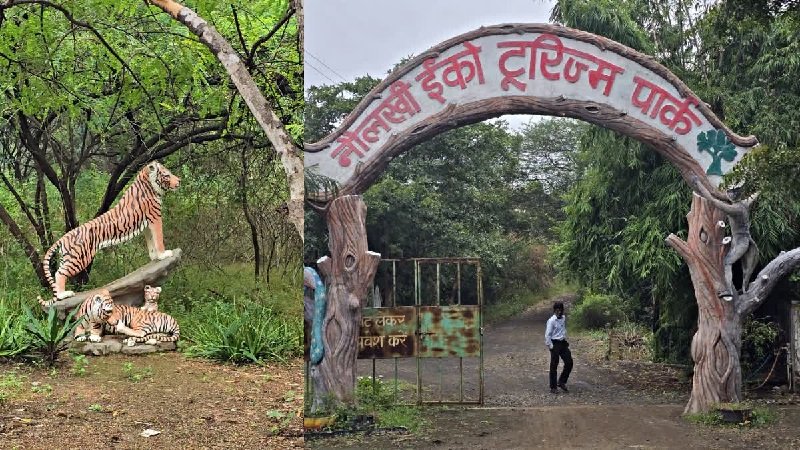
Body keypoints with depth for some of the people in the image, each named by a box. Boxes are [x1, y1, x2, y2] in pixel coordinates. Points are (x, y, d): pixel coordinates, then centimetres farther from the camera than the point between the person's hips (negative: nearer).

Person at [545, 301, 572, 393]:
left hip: (563, 343, 7)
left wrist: (565, 341, 17)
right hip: (555, 344, -7)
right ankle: (553, 387, 11)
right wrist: (551, 346, -14)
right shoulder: (551, 321, -15)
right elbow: (547, 335, -14)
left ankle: (562, 382, 19)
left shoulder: (563, 318, 6)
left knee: (569, 362, 3)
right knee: (554, 366, 1)